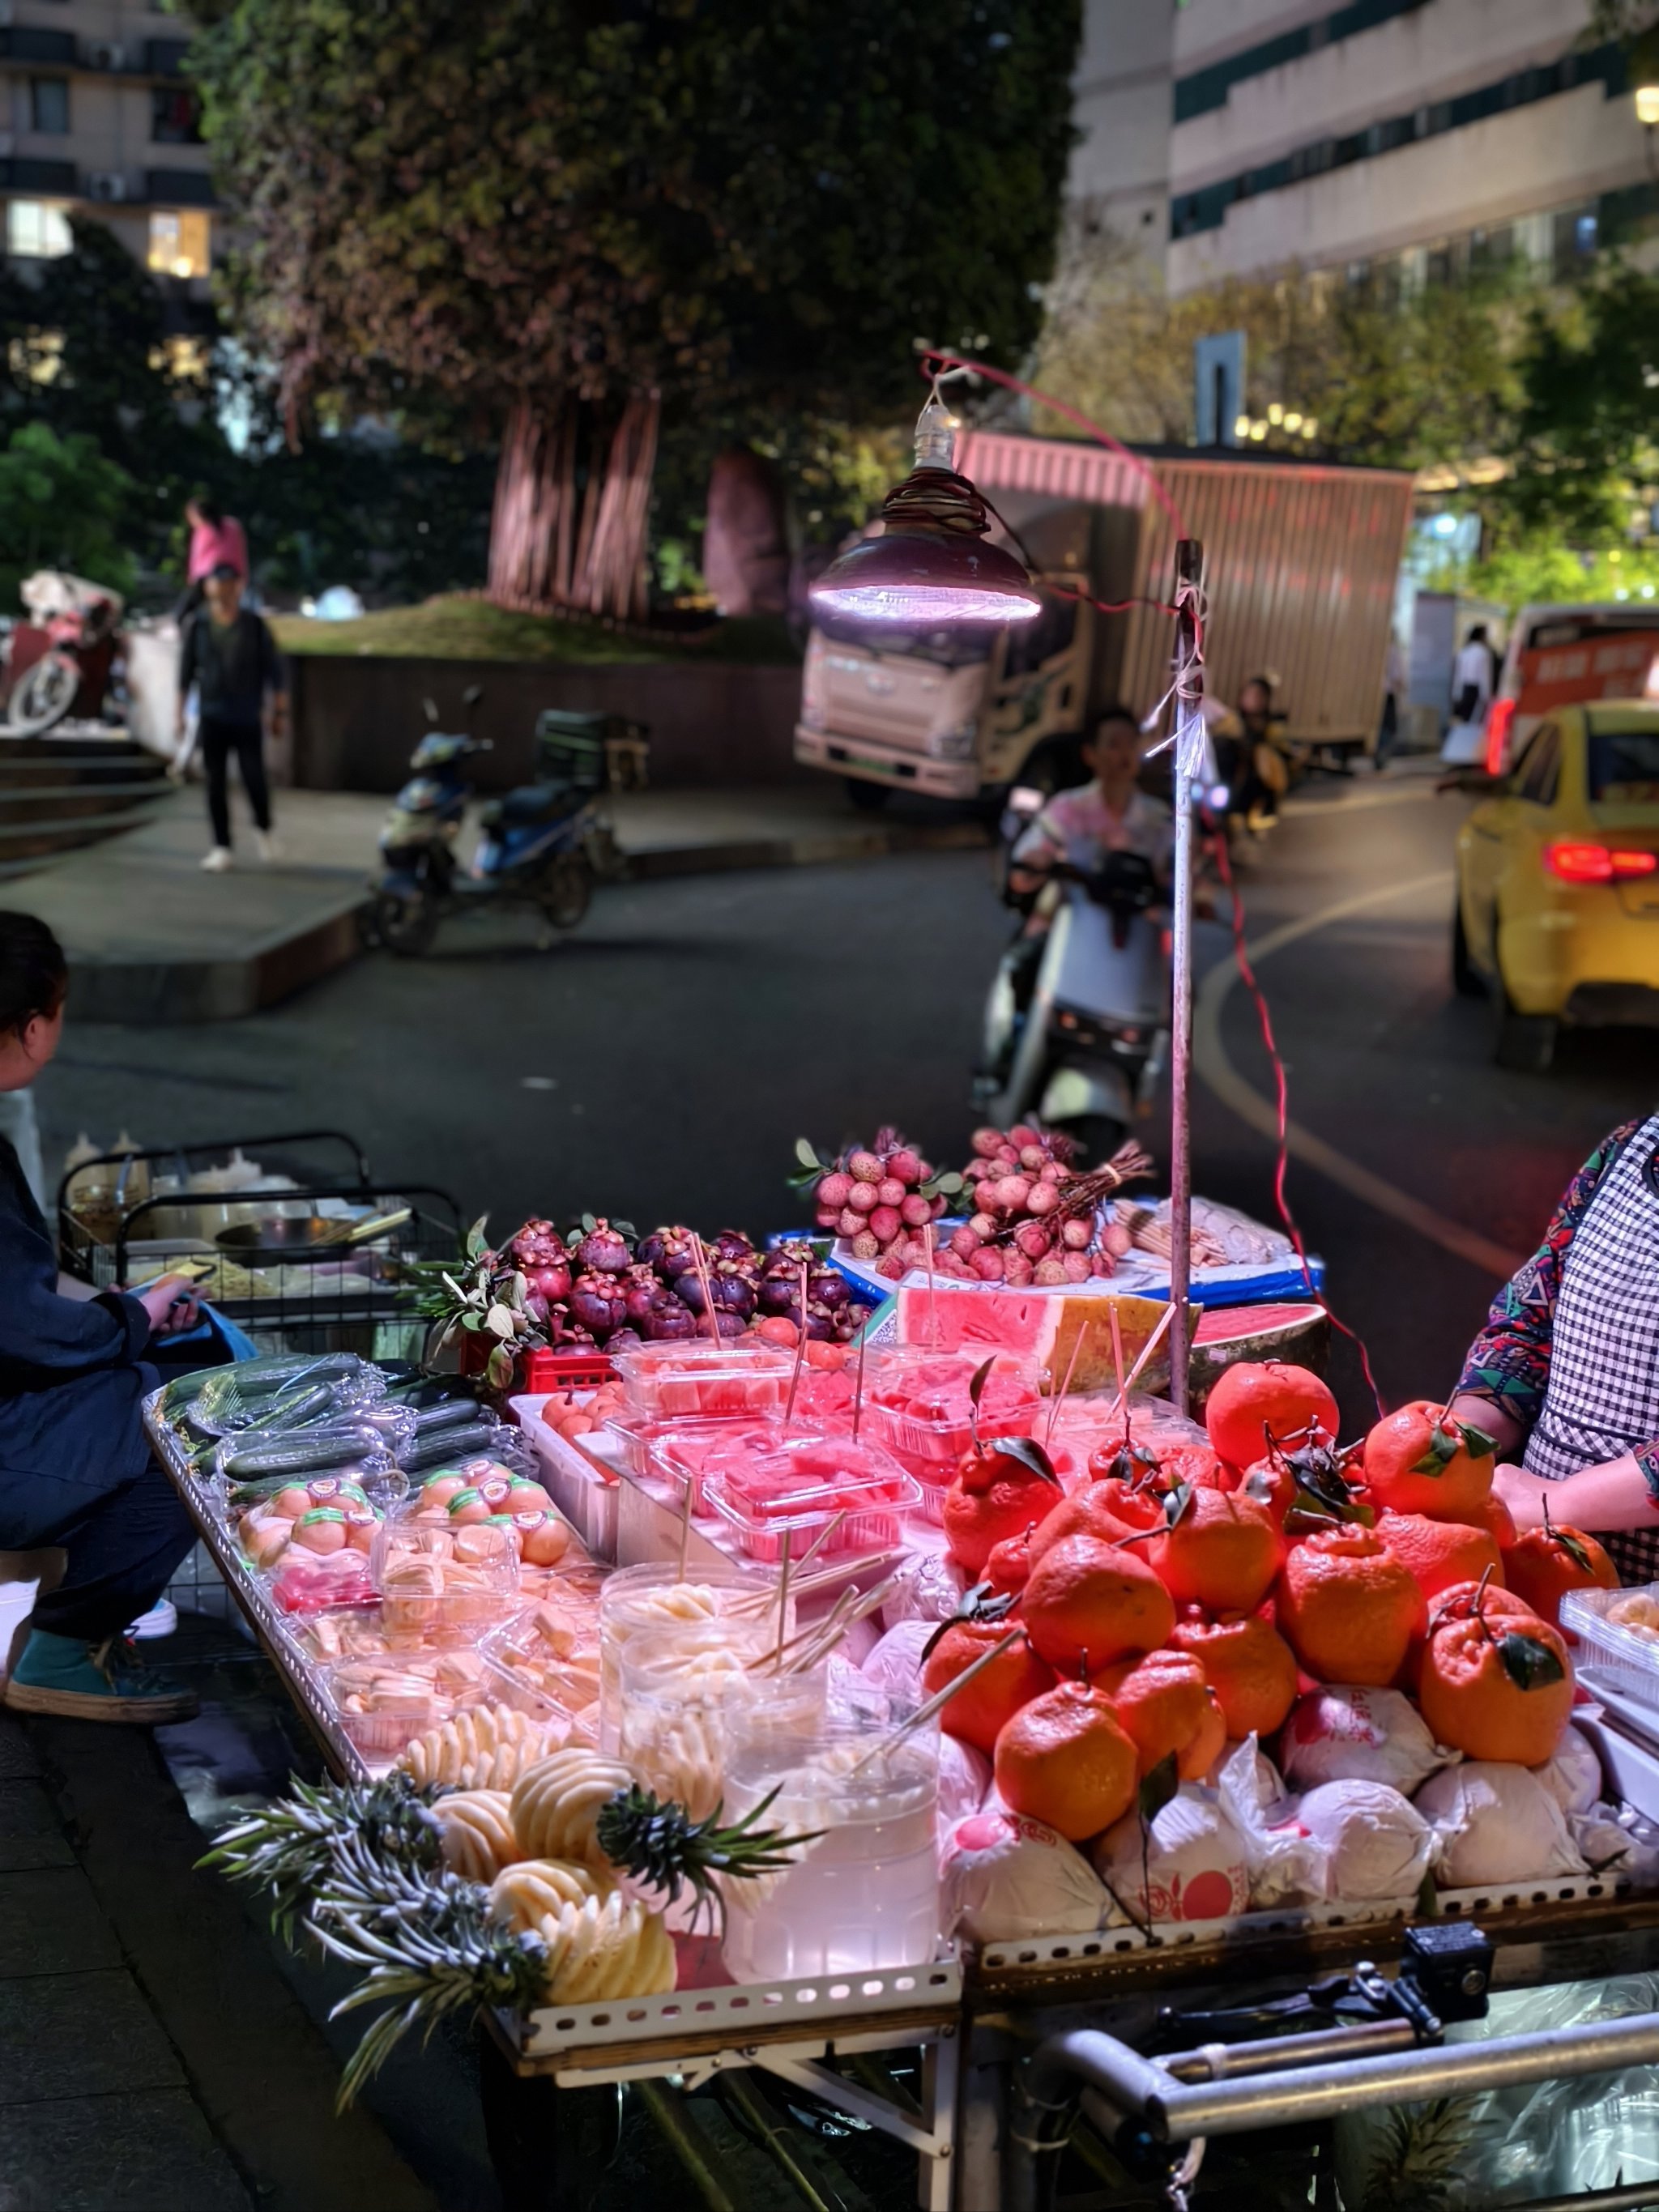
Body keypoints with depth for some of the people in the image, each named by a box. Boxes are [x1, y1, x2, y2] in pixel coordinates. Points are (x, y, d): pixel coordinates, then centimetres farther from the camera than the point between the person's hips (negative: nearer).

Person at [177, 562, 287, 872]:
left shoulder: (255, 625, 0)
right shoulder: (197, 625, 3)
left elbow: (273, 669, 3)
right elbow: (185, 671, 8)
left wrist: (279, 712, 1)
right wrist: (180, 713, 6)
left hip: (248, 719, -1)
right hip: (212, 717, 2)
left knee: (254, 778, -10)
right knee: (216, 783, 1)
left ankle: (263, 829, 17)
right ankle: (221, 847, 7)